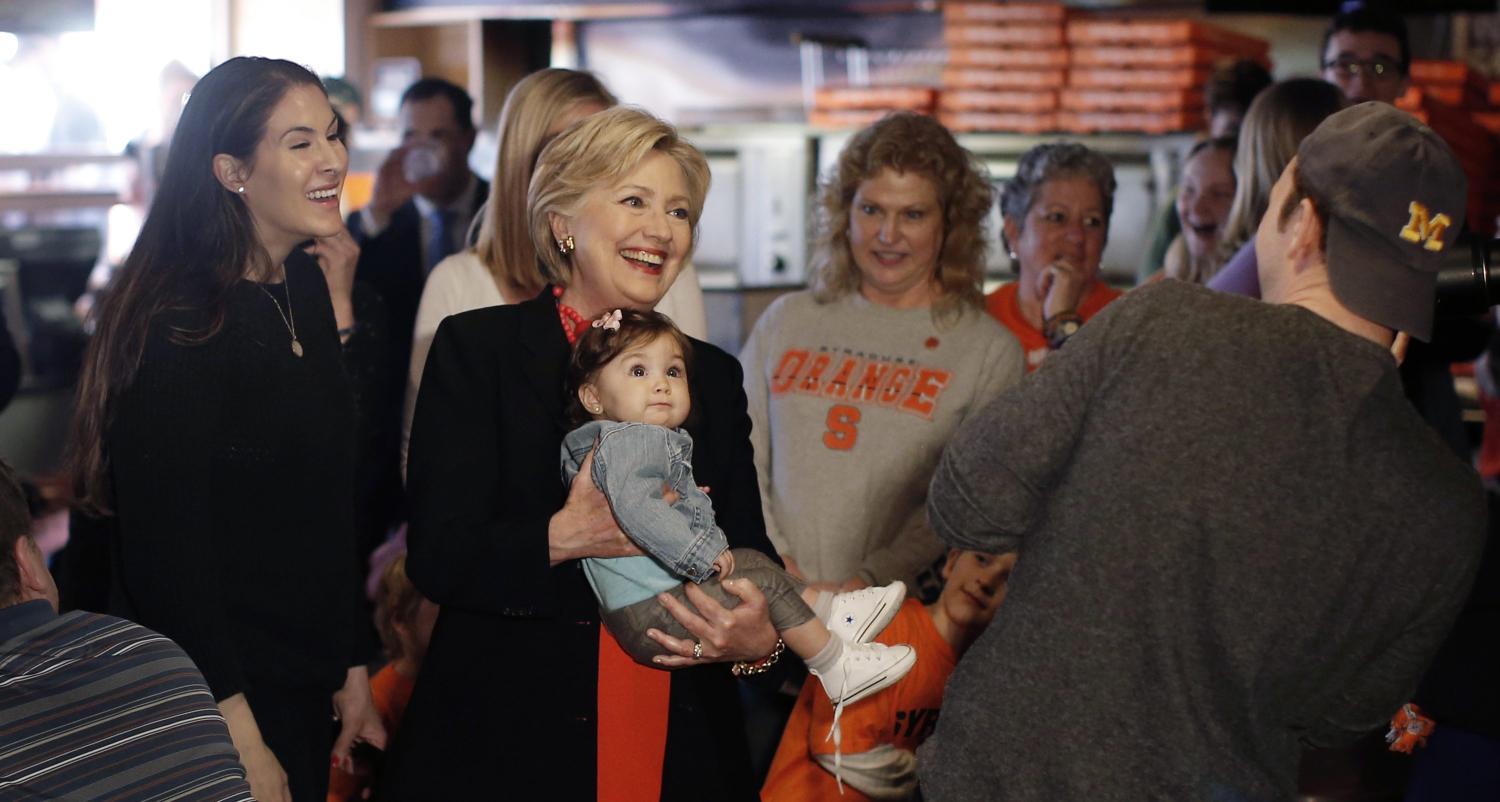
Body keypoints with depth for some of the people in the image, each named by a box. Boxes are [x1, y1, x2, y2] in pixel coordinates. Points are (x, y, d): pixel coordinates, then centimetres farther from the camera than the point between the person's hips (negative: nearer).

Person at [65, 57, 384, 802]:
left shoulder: (307, 290, 6)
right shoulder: (179, 322, -19)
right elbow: (166, 546, -21)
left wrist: (351, 668, 11)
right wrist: (237, 736, -21)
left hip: (303, 686, 8)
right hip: (213, 702, -8)